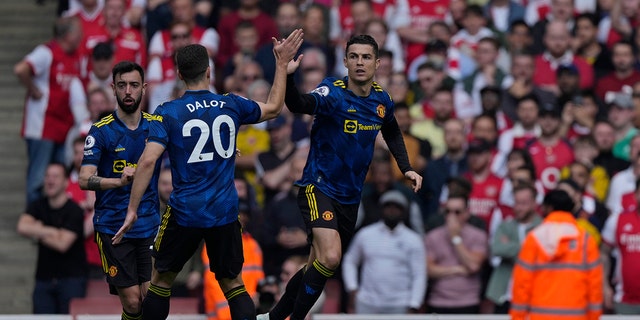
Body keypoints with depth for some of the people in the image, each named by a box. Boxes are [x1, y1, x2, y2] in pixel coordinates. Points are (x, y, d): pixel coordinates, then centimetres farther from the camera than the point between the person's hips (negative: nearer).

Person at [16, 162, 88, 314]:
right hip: (44, 278, 4)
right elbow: (22, 227, -11)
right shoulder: (37, 206, 8)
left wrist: (38, 233, -3)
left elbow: (62, 244, -15)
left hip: (71, 278, -4)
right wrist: (51, 232, -15)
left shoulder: (74, 211, -7)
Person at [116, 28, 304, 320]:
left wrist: (132, 209, -13)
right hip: (225, 214, 2)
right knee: (233, 285, 12)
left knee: (161, 281, 15)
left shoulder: (167, 113, -8)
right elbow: (273, 108, 21)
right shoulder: (231, 105, 1)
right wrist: (282, 63, 30)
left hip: (184, 214, -2)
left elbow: (148, 161, -18)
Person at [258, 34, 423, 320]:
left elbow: (392, 133, 24)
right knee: (329, 258, -27)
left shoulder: (382, 100, 1)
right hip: (318, 187, -7)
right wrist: (287, 74, -59)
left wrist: (406, 168, 12)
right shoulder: (333, 93, -18)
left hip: (350, 198, 7)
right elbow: (299, 105, -41)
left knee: (320, 268, 14)